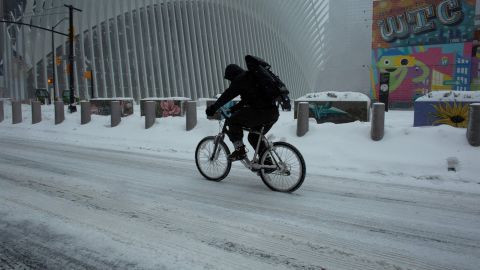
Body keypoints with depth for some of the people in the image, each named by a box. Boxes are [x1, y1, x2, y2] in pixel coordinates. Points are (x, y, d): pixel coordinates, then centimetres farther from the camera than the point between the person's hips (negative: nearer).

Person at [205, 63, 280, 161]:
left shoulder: (240, 79, -2)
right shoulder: (251, 77, 29)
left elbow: (227, 95, -7)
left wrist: (213, 108, 1)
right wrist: (232, 110, 31)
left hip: (261, 111, -10)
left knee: (232, 122, -4)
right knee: (254, 137, 24)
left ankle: (240, 150, -3)